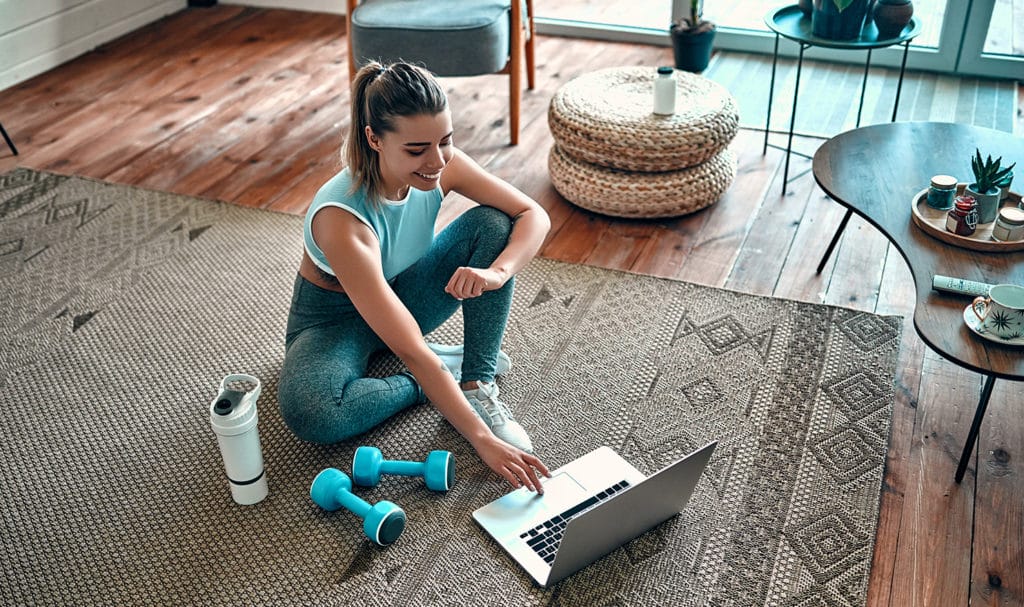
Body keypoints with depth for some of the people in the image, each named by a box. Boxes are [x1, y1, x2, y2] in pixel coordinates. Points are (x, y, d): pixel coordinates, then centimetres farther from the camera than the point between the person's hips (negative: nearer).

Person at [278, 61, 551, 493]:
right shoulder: (341, 218, -38)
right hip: (334, 317, -5)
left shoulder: (441, 164, -22)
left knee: (492, 223, -18)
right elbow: (411, 352, -40)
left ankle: (478, 385, -16)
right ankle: (441, 375, -11)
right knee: (307, 410, -37)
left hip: (402, 296, 5)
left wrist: (497, 271, -37)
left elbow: (534, 215, -16)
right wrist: (482, 440, -42)